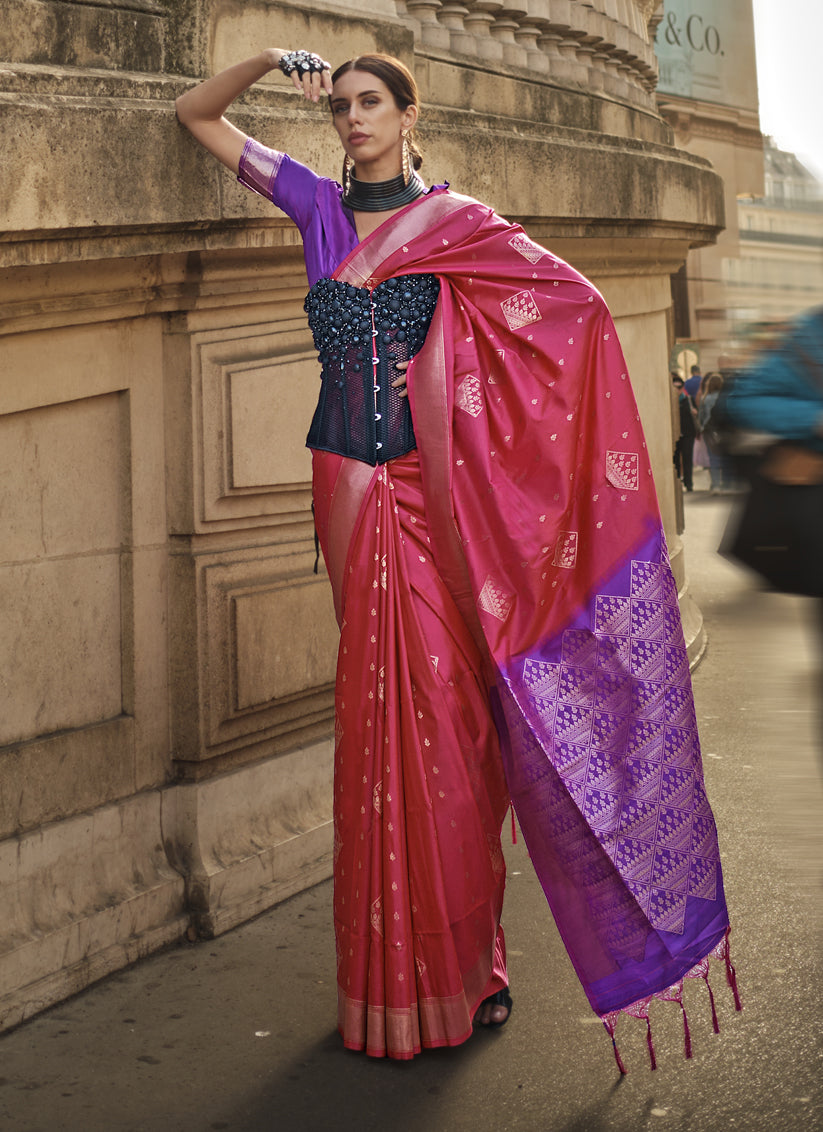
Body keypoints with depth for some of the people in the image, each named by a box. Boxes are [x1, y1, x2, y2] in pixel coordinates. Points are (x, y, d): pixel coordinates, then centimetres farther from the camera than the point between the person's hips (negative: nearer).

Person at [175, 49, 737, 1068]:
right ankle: (393, 973, 15)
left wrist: (447, 368, -5)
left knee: (443, 710, -4)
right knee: (378, 712, 5)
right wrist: (272, 61, 3)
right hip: (351, 488, 3)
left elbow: (577, 299, -2)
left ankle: (464, 963, 8)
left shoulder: (454, 221, 3)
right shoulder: (319, 206, 12)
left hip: (433, 493, -3)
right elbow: (196, 115, 19)